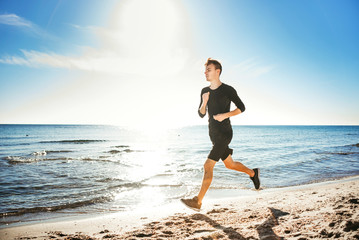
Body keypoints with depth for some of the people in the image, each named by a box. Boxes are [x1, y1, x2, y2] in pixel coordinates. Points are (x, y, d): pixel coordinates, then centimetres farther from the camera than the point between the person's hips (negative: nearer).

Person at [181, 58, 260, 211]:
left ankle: (198, 202, -6)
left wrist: (225, 115, -18)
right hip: (214, 135, 8)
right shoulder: (205, 91, 9)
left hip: (224, 134, -8)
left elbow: (241, 108, -3)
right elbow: (201, 114, 9)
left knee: (208, 166, -13)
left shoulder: (228, 90, -10)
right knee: (230, 165, 20)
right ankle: (253, 173, 46)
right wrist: (204, 103, -12)